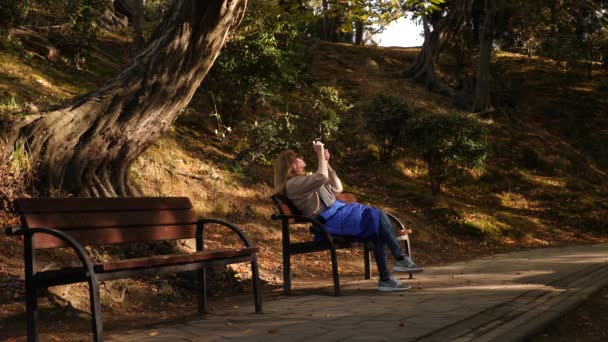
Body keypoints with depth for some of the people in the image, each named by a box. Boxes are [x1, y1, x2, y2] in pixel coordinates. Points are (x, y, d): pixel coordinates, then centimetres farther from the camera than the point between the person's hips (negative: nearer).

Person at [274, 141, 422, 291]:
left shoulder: (305, 180, 27)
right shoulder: (292, 184, -4)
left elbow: (337, 188, 25)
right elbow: (322, 177, -19)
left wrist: (326, 163, 20)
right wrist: (320, 154, -7)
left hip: (338, 214, 10)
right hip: (329, 220, -9)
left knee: (378, 230, -12)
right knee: (377, 215, -19)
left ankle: (385, 278, -14)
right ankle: (400, 259, -11)